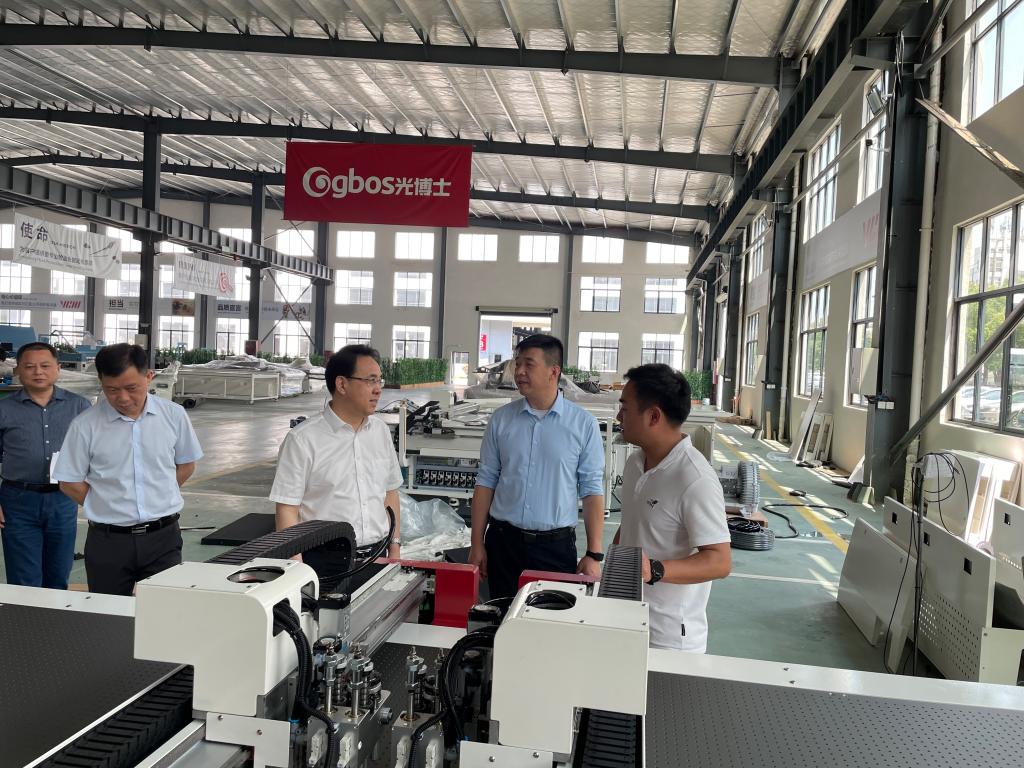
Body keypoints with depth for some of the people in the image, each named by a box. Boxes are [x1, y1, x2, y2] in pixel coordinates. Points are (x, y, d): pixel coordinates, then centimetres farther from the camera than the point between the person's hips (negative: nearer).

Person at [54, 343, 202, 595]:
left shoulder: (174, 416, -2)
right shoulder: (85, 426, -6)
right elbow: (70, 482, 2)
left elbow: (186, 465, 11)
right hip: (108, 541, 0)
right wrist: (110, 506, -2)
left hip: (163, 537, 0)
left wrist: (157, 500, 5)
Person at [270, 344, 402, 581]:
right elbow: (287, 508, -10)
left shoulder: (381, 431, 7)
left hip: (376, 556, 5)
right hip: (325, 562, -5)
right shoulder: (303, 439, -10)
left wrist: (395, 548, 10)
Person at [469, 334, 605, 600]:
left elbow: (591, 490, -2)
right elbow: (486, 481, 6)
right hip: (503, 541, 2)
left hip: (557, 546, -2)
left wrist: (594, 555, -5)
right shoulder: (501, 419, 3)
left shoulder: (583, 424, -3)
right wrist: (477, 544, 3)